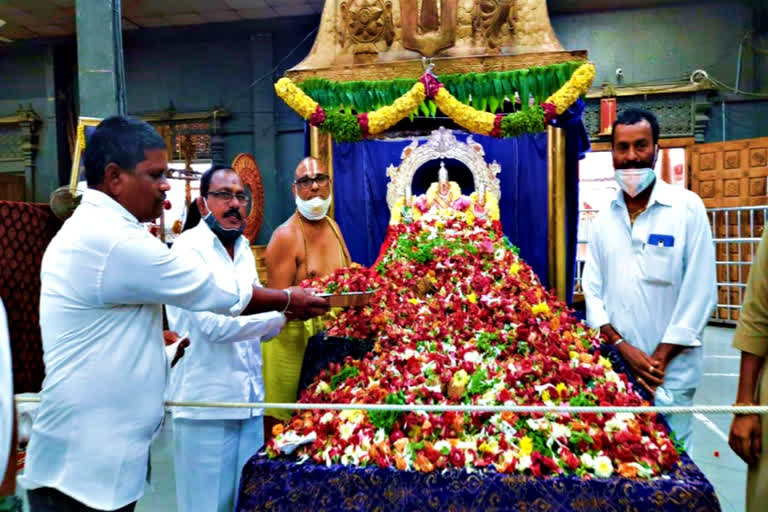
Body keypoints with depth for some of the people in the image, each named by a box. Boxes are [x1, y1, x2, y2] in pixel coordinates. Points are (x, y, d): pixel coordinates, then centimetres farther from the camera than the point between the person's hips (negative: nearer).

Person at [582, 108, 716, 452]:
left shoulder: (687, 208, -4)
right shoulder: (605, 217, 6)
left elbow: (699, 293, -7)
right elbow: (592, 290, 5)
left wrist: (660, 359, -10)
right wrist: (622, 346, -7)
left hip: (670, 372, -3)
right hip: (614, 368, 3)